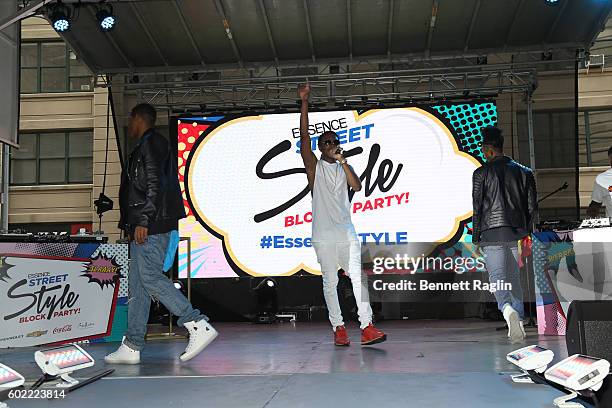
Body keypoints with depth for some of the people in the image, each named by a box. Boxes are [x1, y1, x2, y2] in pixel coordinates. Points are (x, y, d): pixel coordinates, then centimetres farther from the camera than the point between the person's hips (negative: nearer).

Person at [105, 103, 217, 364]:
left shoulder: (151, 144, -6)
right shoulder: (148, 146, 26)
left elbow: (155, 185, -17)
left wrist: (143, 221, -22)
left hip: (150, 226, -10)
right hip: (146, 227, 10)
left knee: (150, 278, -15)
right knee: (137, 285, 7)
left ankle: (199, 326, -15)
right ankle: (132, 347, 10)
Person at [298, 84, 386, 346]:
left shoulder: (343, 168, 16)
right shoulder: (314, 166, 4)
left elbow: (357, 187, -1)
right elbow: (304, 137, -7)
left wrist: (344, 163, -10)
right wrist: (304, 102, -12)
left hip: (346, 232, 3)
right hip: (323, 234, -3)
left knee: (358, 277, -5)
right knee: (330, 282, 2)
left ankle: (366, 327, -7)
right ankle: (338, 328, 9)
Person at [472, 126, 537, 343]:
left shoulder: (481, 173, -3)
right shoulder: (524, 171, 9)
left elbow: (477, 208, -4)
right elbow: (532, 206, 7)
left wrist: (476, 236, 4)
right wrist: (526, 232, 15)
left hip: (492, 232, -4)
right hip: (517, 232, 4)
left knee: (497, 275, -5)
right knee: (514, 277, 16)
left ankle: (508, 309, -31)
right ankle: (519, 319, 18)